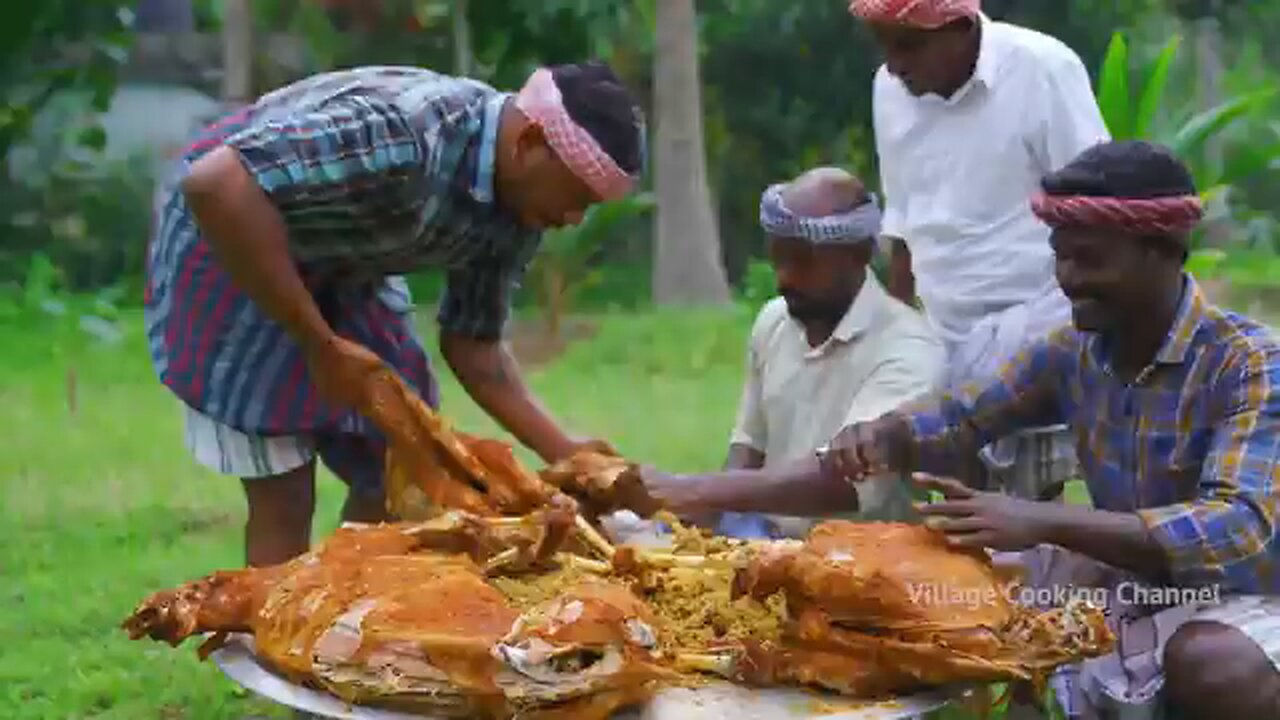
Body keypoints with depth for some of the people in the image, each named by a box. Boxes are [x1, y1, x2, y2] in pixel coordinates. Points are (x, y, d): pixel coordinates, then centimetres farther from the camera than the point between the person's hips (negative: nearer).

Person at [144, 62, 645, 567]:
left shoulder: (517, 211, -10)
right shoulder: (401, 133, -37)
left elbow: (473, 346, 2)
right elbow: (214, 184, -42)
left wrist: (563, 452, -11)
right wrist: (320, 345, -36)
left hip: (342, 268, 8)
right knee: (285, 494, -9)